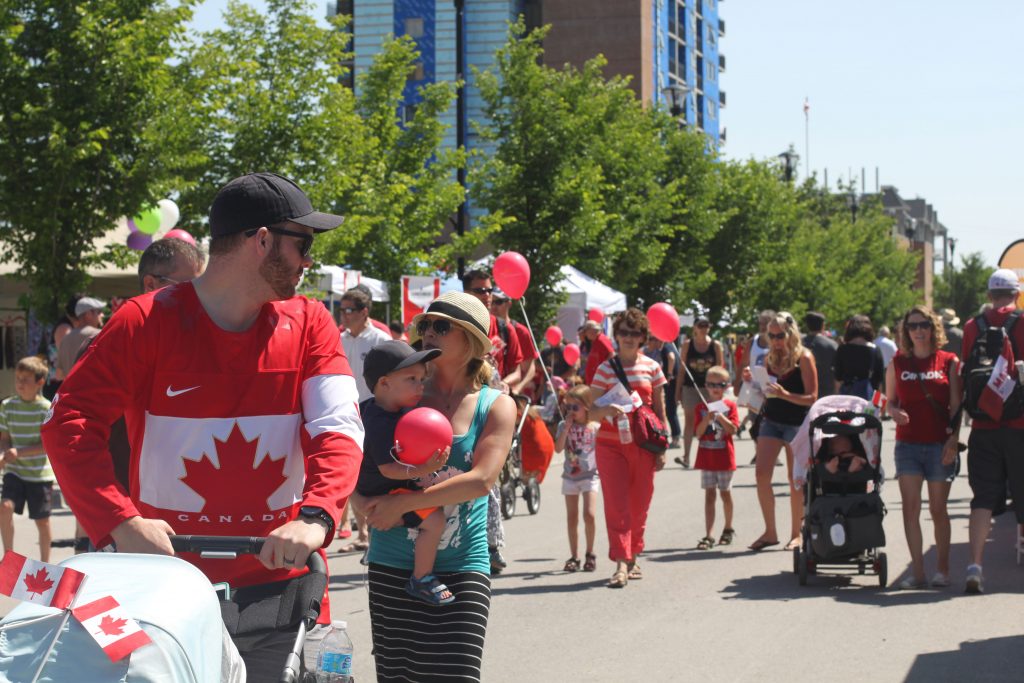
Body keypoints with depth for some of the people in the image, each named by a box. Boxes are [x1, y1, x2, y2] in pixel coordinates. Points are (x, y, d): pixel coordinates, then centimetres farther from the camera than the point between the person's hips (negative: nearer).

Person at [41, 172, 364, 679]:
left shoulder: (309, 324, 6)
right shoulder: (148, 321, -4)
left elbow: (338, 428, -6)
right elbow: (71, 422, -11)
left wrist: (315, 517, -25)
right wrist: (121, 522, -25)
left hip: (279, 581, 3)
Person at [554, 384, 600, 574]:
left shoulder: (595, 427, -2)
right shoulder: (564, 426, 1)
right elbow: (558, 448, -12)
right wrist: (567, 426, -15)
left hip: (590, 475, -2)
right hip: (570, 476, 2)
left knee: (589, 515, -14)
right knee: (571, 518, 4)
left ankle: (590, 553, 2)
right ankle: (574, 557, 12)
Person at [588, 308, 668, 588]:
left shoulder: (652, 368, 5)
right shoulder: (605, 369, 1)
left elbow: (660, 411, 8)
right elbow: (593, 412, -2)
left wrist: (661, 448, 3)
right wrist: (606, 410, -25)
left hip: (643, 446, 2)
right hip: (611, 445, -2)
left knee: (639, 506, 8)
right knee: (616, 504, -10)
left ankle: (633, 558, 23)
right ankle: (621, 564, -15)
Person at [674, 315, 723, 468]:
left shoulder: (716, 345, 0)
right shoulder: (687, 344, 1)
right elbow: (682, 369, 2)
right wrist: (678, 390, 0)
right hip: (690, 386, 0)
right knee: (689, 420, -3)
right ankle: (686, 456, -4)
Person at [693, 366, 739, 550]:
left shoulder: (730, 406, -1)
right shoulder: (701, 407, 4)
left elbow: (733, 430, -11)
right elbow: (698, 433, -4)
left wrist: (721, 417, -24)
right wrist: (707, 419, -20)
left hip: (724, 457, -1)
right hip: (706, 457, 1)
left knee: (726, 493, 10)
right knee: (709, 495, 0)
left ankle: (728, 529, 28)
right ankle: (708, 535, -4)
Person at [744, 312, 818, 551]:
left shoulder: (804, 358, -9)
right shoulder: (770, 358, 7)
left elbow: (812, 397, -13)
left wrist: (785, 394, -26)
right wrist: (753, 381, -4)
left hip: (797, 424, -5)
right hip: (771, 421, 5)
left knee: (795, 479, 2)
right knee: (761, 473, -7)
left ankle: (795, 534, 14)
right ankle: (770, 532, 3)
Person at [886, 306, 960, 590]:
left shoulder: (949, 362, 2)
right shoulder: (897, 363, 7)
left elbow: (956, 406, 1)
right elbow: (889, 401, 13)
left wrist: (954, 439, -10)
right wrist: (894, 412, -10)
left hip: (939, 444, -1)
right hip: (908, 443, 1)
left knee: (938, 508, 4)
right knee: (910, 505, -8)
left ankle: (942, 569, 16)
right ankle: (917, 571, -6)